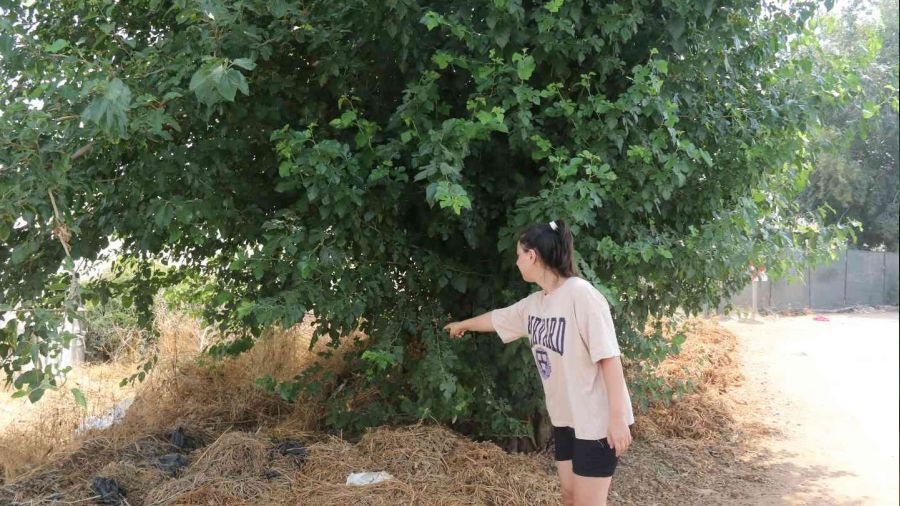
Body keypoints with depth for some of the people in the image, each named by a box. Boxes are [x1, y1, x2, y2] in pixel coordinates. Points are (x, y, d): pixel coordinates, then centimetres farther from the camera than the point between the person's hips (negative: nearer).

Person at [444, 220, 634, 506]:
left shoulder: (580, 294, -19)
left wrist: (617, 417, -24)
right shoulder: (534, 303, 6)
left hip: (596, 420, -8)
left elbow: (609, 357, -22)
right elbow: (496, 318, 27)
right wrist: (463, 324, 44)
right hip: (564, 417, 8)